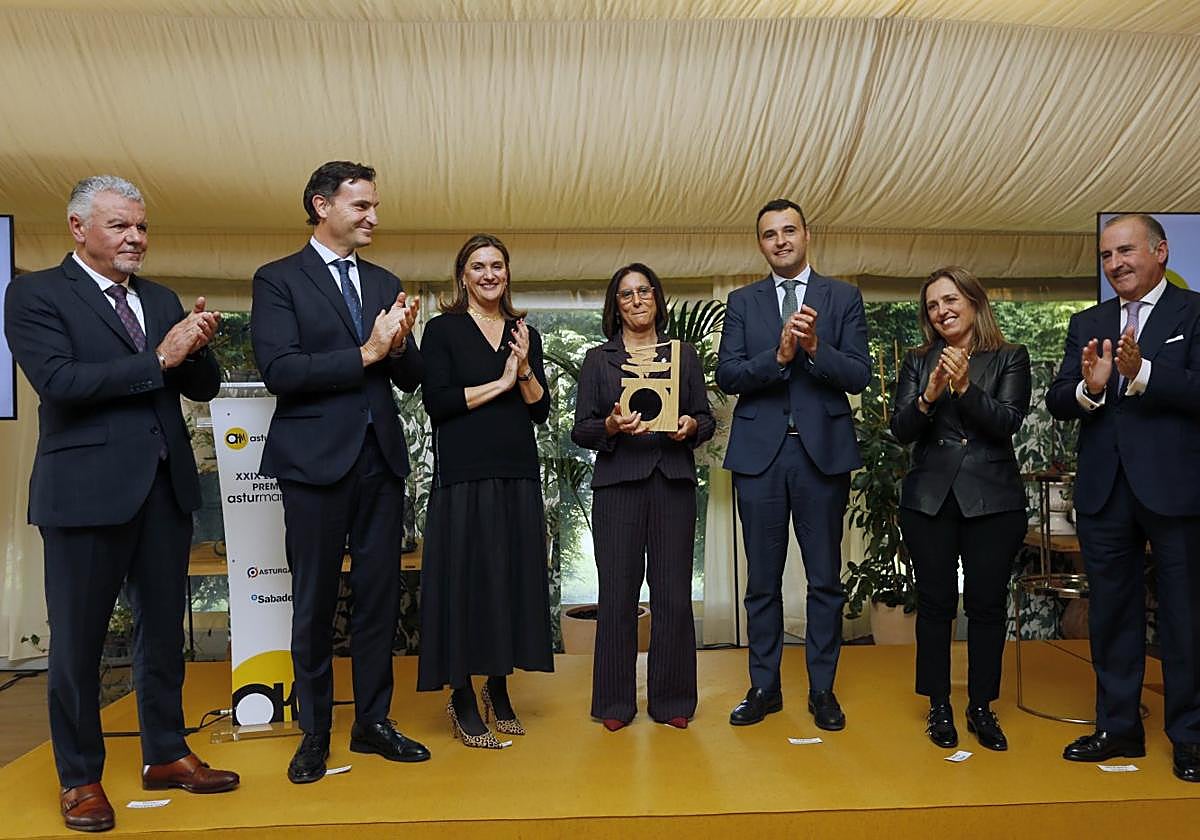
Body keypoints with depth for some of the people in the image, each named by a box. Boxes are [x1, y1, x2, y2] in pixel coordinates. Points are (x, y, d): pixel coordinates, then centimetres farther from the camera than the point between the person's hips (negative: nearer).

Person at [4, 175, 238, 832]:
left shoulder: (161, 300, 14)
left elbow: (203, 388, 11)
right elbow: (58, 381, -17)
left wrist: (196, 345, -9)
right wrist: (157, 360, -17)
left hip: (166, 486, 6)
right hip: (86, 490, -5)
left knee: (163, 629, 14)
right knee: (78, 638, 6)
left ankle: (165, 755, 29)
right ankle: (79, 778, 22)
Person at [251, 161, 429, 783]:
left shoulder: (385, 283, 14)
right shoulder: (278, 280, -1)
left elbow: (411, 377, 12)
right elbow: (279, 371, -14)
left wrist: (400, 345, -10)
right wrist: (366, 352, -15)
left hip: (380, 458, 5)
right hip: (315, 460, -5)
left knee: (379, 596, 9)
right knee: (314, 604, 6)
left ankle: (372, 723, 23)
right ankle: (314, 733, 21)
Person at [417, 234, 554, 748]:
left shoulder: (524, 334, 14)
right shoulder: (443, 329, 2)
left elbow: (541, 411, 9)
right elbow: (437, 402, -10)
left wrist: (525, 371, -8)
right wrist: (499, 383, -10)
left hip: (518, 475, 5)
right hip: (464, 475, -4)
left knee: (514, 577, 7)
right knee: (466, 577, -3)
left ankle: (499, 689, 21)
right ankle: (462, 700, 9)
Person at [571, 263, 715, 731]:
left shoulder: (683, 354, 16)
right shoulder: (598, 359, 12)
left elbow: (708, 419, 14)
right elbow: (580, 431, 6)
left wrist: (691, 426, -8)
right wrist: (611, 426, -13)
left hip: (674, 483, 1)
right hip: (618, 485, -1)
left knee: (673, 592, -1)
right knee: (618, 592, -2)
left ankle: (672, 700, 13)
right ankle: (615, 702, 11)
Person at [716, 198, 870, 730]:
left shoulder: (844, 298, 7)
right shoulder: (743, 302, 9)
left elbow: (859, 376, -2)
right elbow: (727, 375, -2)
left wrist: (815, 347, -18)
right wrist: (778, 355, -18)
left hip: (823, 451, -1)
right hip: (759, 452, 1)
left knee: (825, 579, 6)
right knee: (762, 580, 9)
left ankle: (822, 689, 20)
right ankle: (764, 687, 21)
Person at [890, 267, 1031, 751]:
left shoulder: (1010, 359, 4)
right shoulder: (918, 363, 8)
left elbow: (1008, 422, -10)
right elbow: (900, 431, -1)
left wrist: (965, 387, -24)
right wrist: (928, 396, -19)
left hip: (992, 498, -1)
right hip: (929, 498, 1)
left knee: (987, 605, 5)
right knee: (935, 603, 5)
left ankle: (982, 707, 20)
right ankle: (939, 706, 19)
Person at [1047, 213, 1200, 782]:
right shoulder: (1087, 324, 11)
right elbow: (1057, 403, 3)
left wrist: (1142, 373, -28)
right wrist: (1087, 388, -18)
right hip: (1104, 491, 5)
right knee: (1111, 611, 13)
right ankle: (1118, 726, 27)